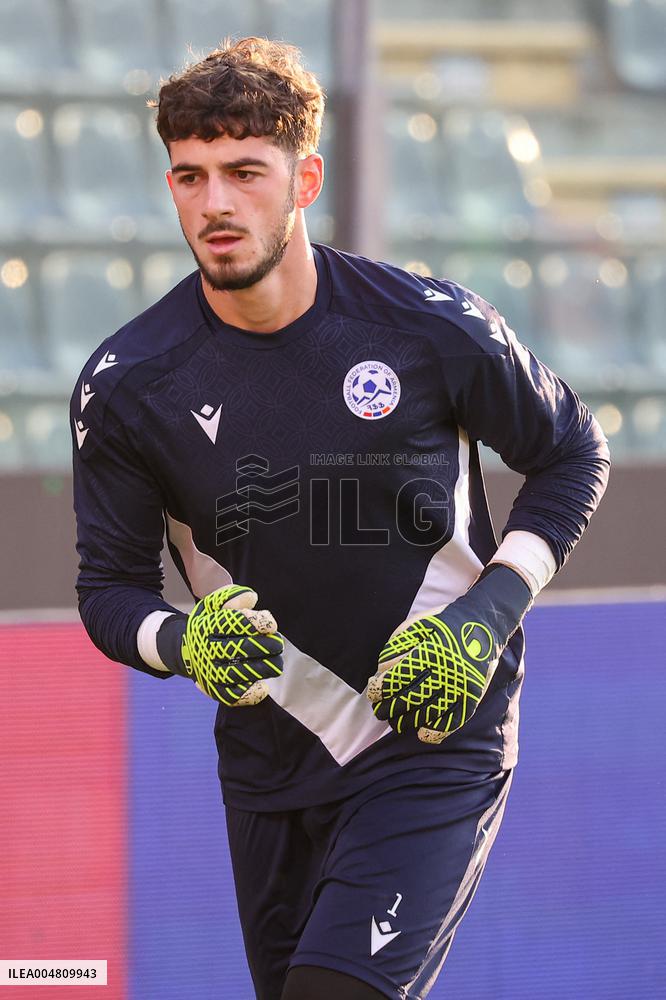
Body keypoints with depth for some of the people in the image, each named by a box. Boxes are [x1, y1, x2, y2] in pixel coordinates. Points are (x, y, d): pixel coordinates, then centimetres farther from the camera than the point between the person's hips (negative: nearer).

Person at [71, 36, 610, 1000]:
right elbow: (110, 587, 2)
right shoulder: (125, 386, -7)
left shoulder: (430, 327, -12)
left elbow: (572, 453, 4)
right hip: (272, 764, 4)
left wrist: (487, 614, -9)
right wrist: (185, 642, -21)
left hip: (438, 736, -4)